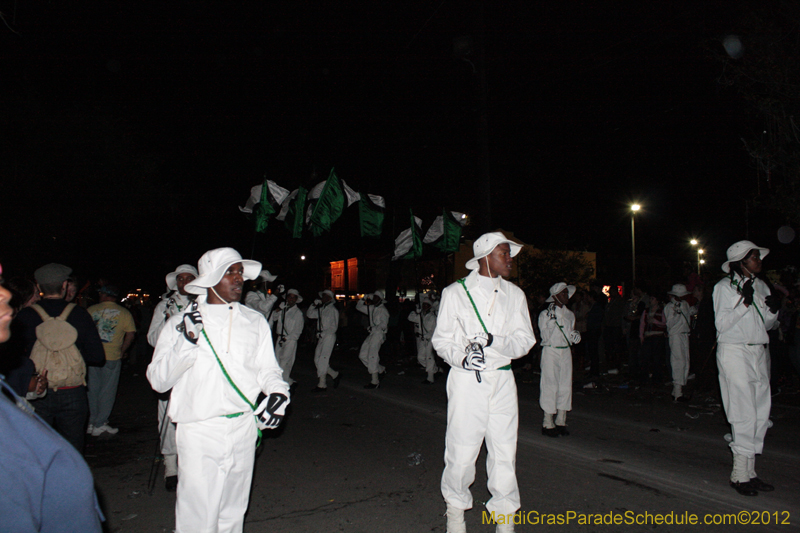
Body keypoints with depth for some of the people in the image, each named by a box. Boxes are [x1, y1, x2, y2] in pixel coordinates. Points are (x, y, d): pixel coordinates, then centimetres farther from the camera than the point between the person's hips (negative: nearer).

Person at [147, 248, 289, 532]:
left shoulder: (255, 321, 8)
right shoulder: (179, 323, 1)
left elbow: (266, 368, 11)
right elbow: (158, 380, -5)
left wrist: (278, 391, -10)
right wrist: (187, 342, -18)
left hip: (244, 429, 3)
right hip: (199, 433, -3)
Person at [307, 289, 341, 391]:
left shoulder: (333, 310, -5)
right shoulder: (321, 309, 16)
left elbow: (334, 327, -9)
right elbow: (309, 314, 17)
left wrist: (323, 333, -15)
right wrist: (314, 304, 5)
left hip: (329, 336, -8)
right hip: (321, 337, 8)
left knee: (323, 359, -9)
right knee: (317, 360, 6)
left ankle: (322, 385, -3)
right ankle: (335, 375, 19)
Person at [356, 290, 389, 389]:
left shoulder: (383, 310, -8)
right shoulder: (371, 308, 15)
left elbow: (384, 324, -18)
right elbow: (358, 307, 22)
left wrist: (374, 328, -23)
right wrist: (364, 299, 9)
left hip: (378, 334, -9)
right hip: (372, 334, 9)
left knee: (372, 357, -11)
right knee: (363, 355, 9)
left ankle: (375, 382, -5)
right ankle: (381, 369, 20)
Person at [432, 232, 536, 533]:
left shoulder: (514, 294, 10)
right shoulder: (455, 292, 1)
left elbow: (525, 340, 5)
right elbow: (441, 339, 2)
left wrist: (493, 341, -14)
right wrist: (462, 357, -18)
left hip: (502, 380, 3)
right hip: (466, 380, -3)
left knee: (504, 450, 5)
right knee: (461, 450, -1)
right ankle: (455, 507, 25)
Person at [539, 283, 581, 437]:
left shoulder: (569, 314, 13)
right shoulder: (545, 314, -5)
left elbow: (570, 336, 19)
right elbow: (546, 336, -12)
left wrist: (575, 336, -2)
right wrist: (552, 320, -18)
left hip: (566, 352, 6)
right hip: (550, 352, -6)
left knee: (566, 386, 6)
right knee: (550, 386, -5)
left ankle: (561, 421, 16)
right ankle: (548, 423, 4)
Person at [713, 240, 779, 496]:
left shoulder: (761, 286, 15)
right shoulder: (724, 286, -5)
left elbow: (766, 325, 18)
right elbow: (721, 324, -12)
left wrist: (773, 310, -2)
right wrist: (745, 302, -18)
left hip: (759, 353, 7)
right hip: (734, 352, -7)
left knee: (761, 414, 6)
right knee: (744, 415, -7)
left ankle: (749, 471, 15)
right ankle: (740, 473, 3)